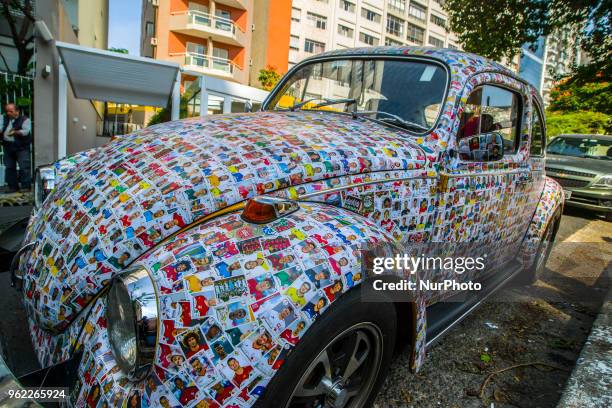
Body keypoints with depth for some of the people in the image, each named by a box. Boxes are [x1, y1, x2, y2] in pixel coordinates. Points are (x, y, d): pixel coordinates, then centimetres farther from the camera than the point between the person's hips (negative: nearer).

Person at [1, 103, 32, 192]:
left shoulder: (24, 119, -3)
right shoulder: (4, 118, 14)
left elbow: (26, 131, -16)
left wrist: (16, 132, -30)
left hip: (21, 147, -6)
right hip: (7, 147, 6)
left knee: (24, 167, -8)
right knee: (9, 167, 10)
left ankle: (26, 186, -1)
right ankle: (13, 187, 19)